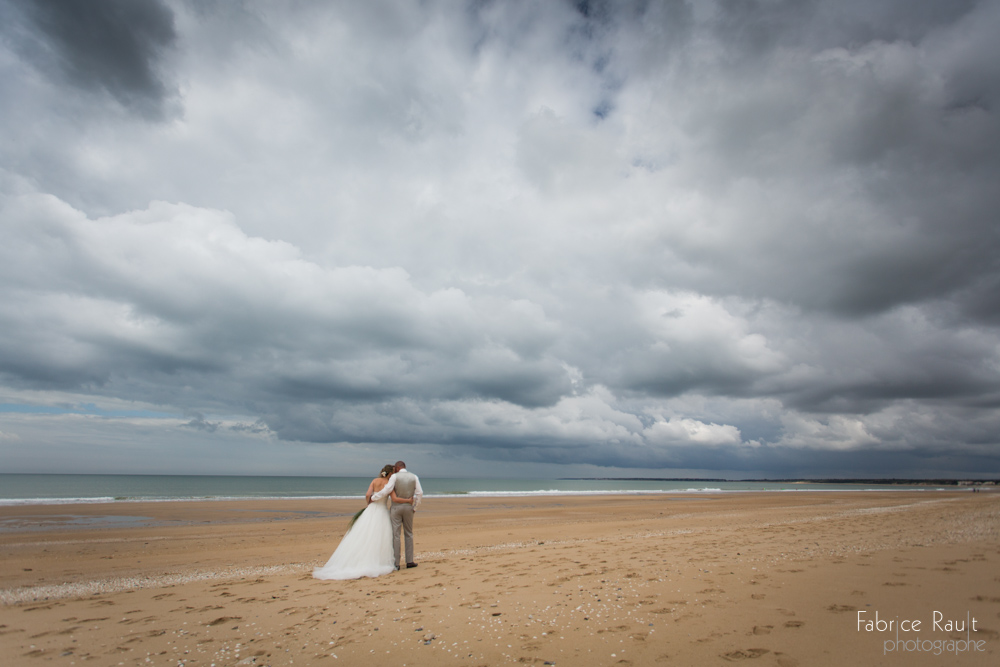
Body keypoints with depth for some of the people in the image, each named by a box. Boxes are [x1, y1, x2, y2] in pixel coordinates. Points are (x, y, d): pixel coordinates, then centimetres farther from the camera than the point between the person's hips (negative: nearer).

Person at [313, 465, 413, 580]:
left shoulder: (374, 480, 3)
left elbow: (367, 495, -5)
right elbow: (394, 499, -16)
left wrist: (369, 505, 14)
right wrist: (409, 500, -4)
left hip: (371, 510, 4)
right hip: (382, 512, -4)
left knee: (362, 536, 6)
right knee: (380, 539, 4)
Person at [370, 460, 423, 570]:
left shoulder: (395, 476, -7)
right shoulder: (414, 477, 3)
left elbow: (386, 491, -15)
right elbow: (420, 493, 0)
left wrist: (372, 498, -3)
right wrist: (415, 507, 9)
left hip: (396, 507, -3)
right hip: (408, 507, 3)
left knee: (395, 535, 1)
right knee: (408, 534, 13)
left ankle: (396, 563, 2)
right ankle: (409, 561, 14)